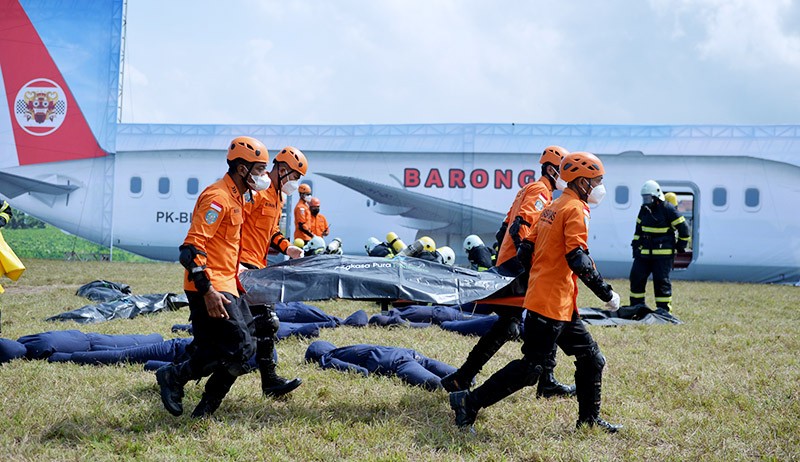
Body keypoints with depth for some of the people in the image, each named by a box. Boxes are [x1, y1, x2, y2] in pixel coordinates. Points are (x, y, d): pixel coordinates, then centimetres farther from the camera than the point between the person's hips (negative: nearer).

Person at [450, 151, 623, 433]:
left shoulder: (552, 208, 17)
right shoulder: (576, 209, -11)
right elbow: (577, 259, -21)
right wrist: (607, 294, -15)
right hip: (552, 302, -10)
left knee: (590, 358, 15)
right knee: (532, 367, -7)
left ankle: (589, 419, 22)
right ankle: (469, 402, -4)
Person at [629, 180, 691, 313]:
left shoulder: (668, 209, -10)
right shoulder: (644, 209, 11)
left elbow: (683, 228, -7)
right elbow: (638, 229, 23)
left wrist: (681, 246, -2)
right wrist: (635, 244, 18)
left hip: (663, 253, -7)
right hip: (644, 252, 7)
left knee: (661, 280, -4)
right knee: (636, 277, 4)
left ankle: (664, 308, 4)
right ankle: (636, 305, 14)